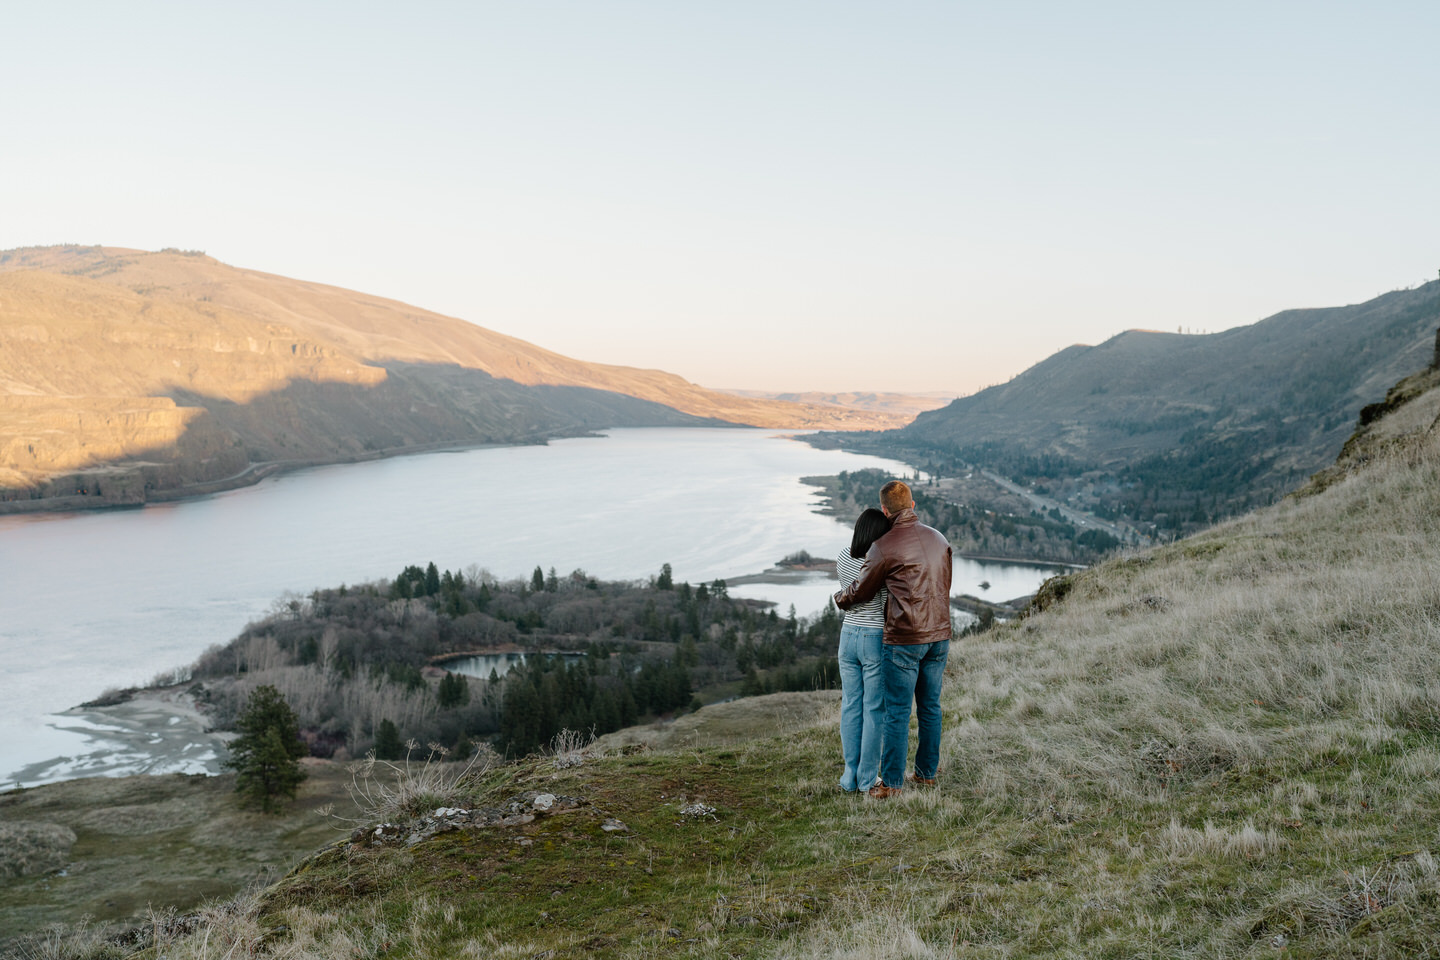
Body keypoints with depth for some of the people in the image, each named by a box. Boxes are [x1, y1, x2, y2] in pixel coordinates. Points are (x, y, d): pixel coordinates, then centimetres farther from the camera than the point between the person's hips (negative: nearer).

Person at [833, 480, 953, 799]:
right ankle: (927, 773, 26)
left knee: (897, 712, 1)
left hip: (905, 640, -6)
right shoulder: (939, 538, 7)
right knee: (930, 706, 16)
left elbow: (860, 590, -2)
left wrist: (840, 599, 20)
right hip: (939, 635, 6)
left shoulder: (884, 547, -13)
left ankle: (891, 782, 7)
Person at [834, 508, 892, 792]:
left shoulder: (842, 558, -3)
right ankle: (867, 777, 12)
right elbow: (888, 608, -14)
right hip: (876, 641, -5)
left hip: (848, 637, 5)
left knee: (851, 707, 13)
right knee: (875, 710, 6)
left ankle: (850, 775, 16)